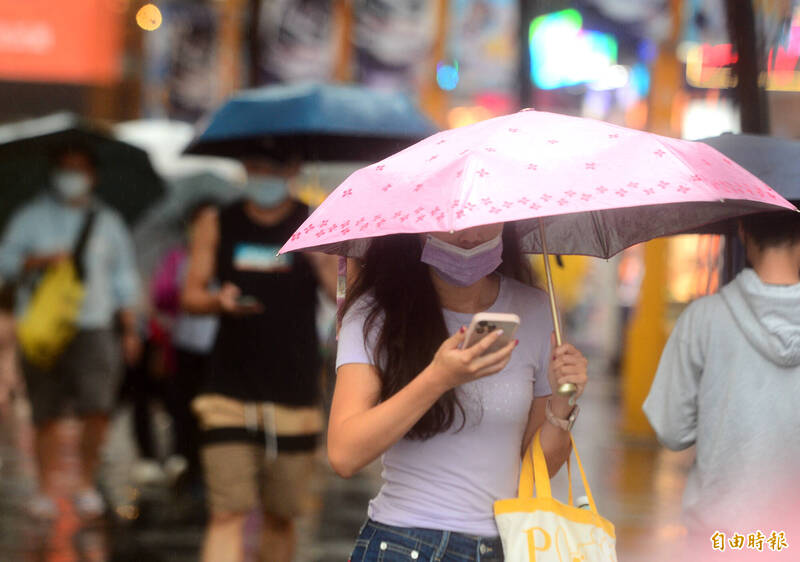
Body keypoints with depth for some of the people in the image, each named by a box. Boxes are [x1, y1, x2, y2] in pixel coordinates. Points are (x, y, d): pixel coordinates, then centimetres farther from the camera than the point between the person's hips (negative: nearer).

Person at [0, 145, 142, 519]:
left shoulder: (107, 222, 15)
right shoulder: (31, 218, 11)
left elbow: (123, 278, 17)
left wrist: (130, 329, 11)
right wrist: (40, 260, -15)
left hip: (93, 327, 0)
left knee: (97, 408, -13)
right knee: (46, 415, -1)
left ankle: (87, 484, 1)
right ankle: (46, 491, 7)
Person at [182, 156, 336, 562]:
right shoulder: (217, 224, 8)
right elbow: (191, 295, 8)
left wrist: (326, 265, -26)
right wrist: (219, 300, -14)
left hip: (295, 395, 1)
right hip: (230, 393, 0)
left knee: (280, 515, 7)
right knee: (228, 513, -11)